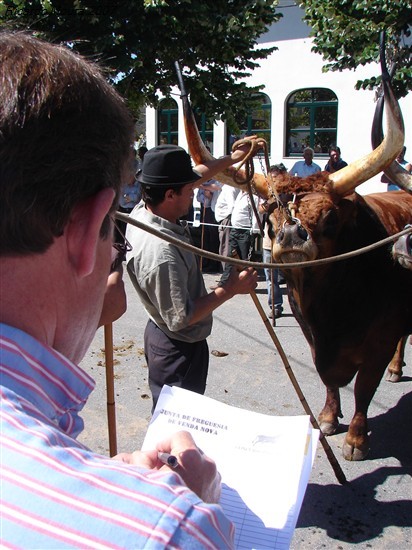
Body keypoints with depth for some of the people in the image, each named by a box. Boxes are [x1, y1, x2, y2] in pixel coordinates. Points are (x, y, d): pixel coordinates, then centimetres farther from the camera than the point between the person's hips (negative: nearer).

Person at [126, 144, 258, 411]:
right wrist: (231, 289, -20)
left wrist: (233, 158, 16)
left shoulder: (143, 212, -7)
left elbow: (193, 177, 10)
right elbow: (181, 318, -28)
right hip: (179, 349, -9)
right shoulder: (161, 252, -35)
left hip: (160, 334, 9)